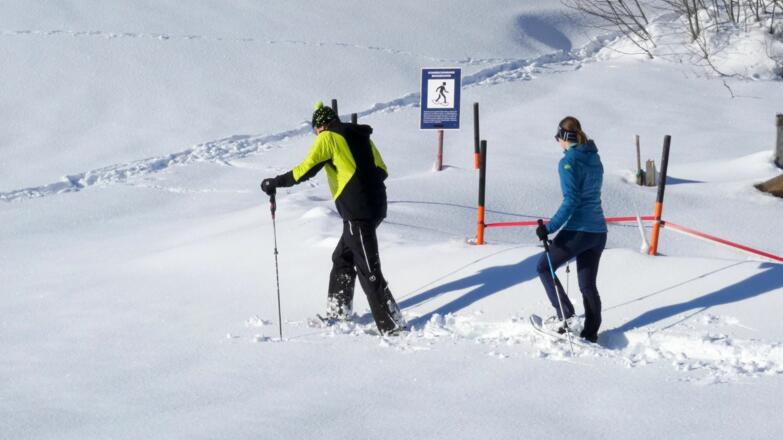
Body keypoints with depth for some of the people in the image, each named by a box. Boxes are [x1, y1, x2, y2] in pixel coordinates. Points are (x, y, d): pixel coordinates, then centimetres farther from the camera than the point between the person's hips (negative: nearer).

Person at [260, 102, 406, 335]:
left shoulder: (328, 138, -4)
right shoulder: (360, 136, 16)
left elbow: (306, 169, -12)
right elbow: (381, 171, 15)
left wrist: (275, 182, -4)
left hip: (357, 212, -8)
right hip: (375, 206, 8)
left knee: (368, 270, -5)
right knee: (342, 258, 21)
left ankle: (391, 324, -4)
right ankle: (338, 311, 28)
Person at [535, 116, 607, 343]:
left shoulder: (568, 162, -13)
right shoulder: (594, 159, 11)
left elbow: (571, 201, -20)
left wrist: (550, 228, -19)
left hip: (579, 230, -7)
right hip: (599, 231, 7)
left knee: (544, 267, 12)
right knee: (588, 285, 14)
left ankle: (564, 314, 5)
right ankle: (591, 333, 16)